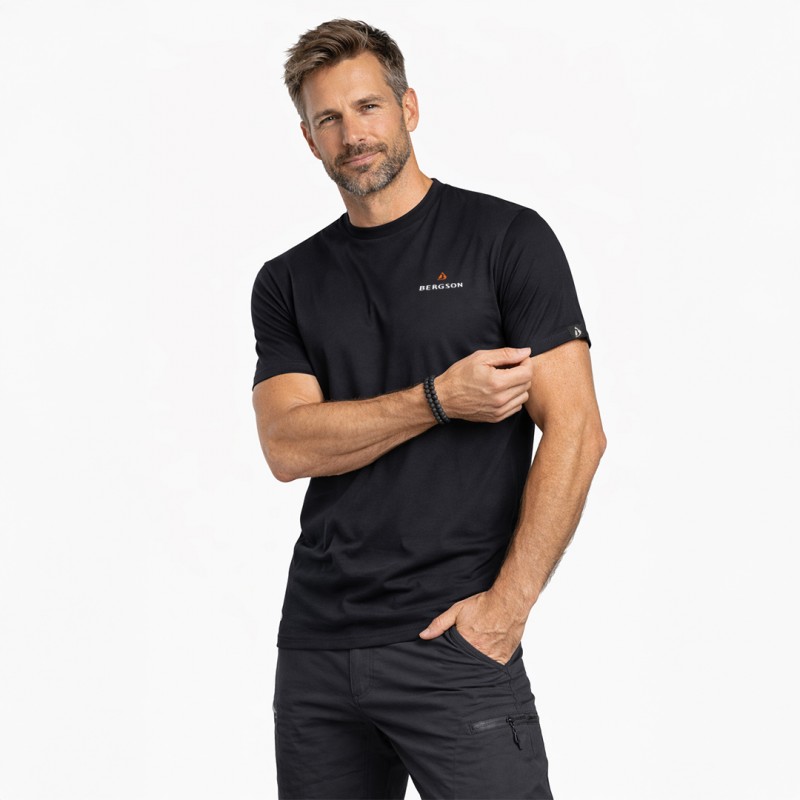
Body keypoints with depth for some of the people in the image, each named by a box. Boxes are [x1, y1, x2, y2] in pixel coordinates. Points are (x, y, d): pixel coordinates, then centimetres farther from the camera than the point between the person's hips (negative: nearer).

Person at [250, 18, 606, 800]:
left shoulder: (506, 238, -1)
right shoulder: (287, 282, 11)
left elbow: (575, 430, -7)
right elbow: (288, 444, -3)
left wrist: (509, 602, -13)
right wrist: (438, 399, -13)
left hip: (453, 641, -4)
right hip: (317, 645, 4)